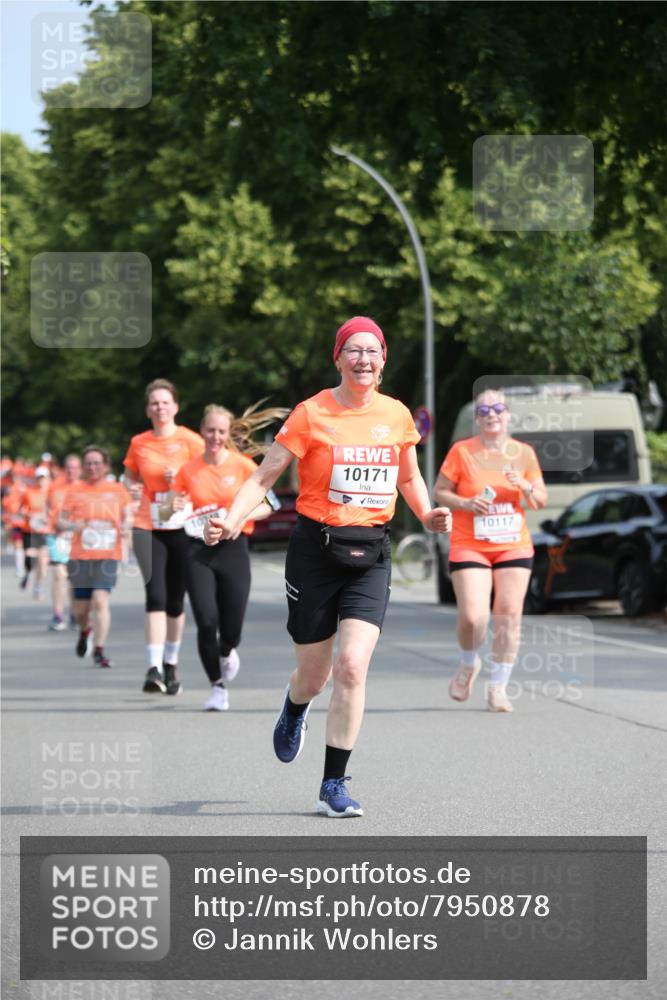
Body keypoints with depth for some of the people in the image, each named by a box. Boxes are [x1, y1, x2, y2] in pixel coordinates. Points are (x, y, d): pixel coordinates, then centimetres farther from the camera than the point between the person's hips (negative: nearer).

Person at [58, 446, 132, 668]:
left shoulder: (117, 490, 8)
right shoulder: (75, 490, 6)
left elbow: (127, 517, 20)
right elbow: (59, 522, 6)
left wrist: (125, 526, -3)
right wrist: (72, 525, -16)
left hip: (107, 557, -1)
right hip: (80, 558, 1)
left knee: (100, 600, -18)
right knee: (81, 608, 5)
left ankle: (99, 650, -14)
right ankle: (85, 631, 39)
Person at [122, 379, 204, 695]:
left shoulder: (190, 440, 0)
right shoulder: (138, 443, 7)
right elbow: (129, 475, 20)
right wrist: (132, 487, -3)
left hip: (183, 526, -1)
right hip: (148, 527, 1)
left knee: (175, 600, 8)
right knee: (155, 596, -13)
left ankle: (171, 663, 28)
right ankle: (154, 669, -18)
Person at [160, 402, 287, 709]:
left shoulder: (243, 466, 0)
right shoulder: (188, 470, 4)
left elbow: (266, 506, 5)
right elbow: (166, 511, 11)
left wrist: (243, 516, -14)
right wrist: (173, 508, -12)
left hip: (233, 548, -1)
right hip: (198, 551, 1)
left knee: (232, 625, -1)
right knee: (206, 621, -11)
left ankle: (226, 652, 38)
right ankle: (217, 686, 6)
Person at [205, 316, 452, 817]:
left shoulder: (397, 415, 6)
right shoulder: (312, 413, -5)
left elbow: (410, 478, 23)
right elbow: (264, 477, -5)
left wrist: (428, 514, 4)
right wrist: (230, 522, -19)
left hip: (371, 555, 2)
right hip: (316, 549, -2)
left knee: (352, 666, -15)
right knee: (315, 675, 7)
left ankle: (334, 785, -5)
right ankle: (294, 709, 47)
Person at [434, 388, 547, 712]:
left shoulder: (523, 453, 6)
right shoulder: (461, 451, -2)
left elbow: (540, 501, 9)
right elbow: (440, 492, 2)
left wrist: (525, 486, -12)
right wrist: (467, 503, -16)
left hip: (514, 547, 3)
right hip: (469, 547, -3)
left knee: (509, 616, -5)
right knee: (473, 618, -13)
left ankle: (498, 687, 6)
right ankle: (468, 665, 20)